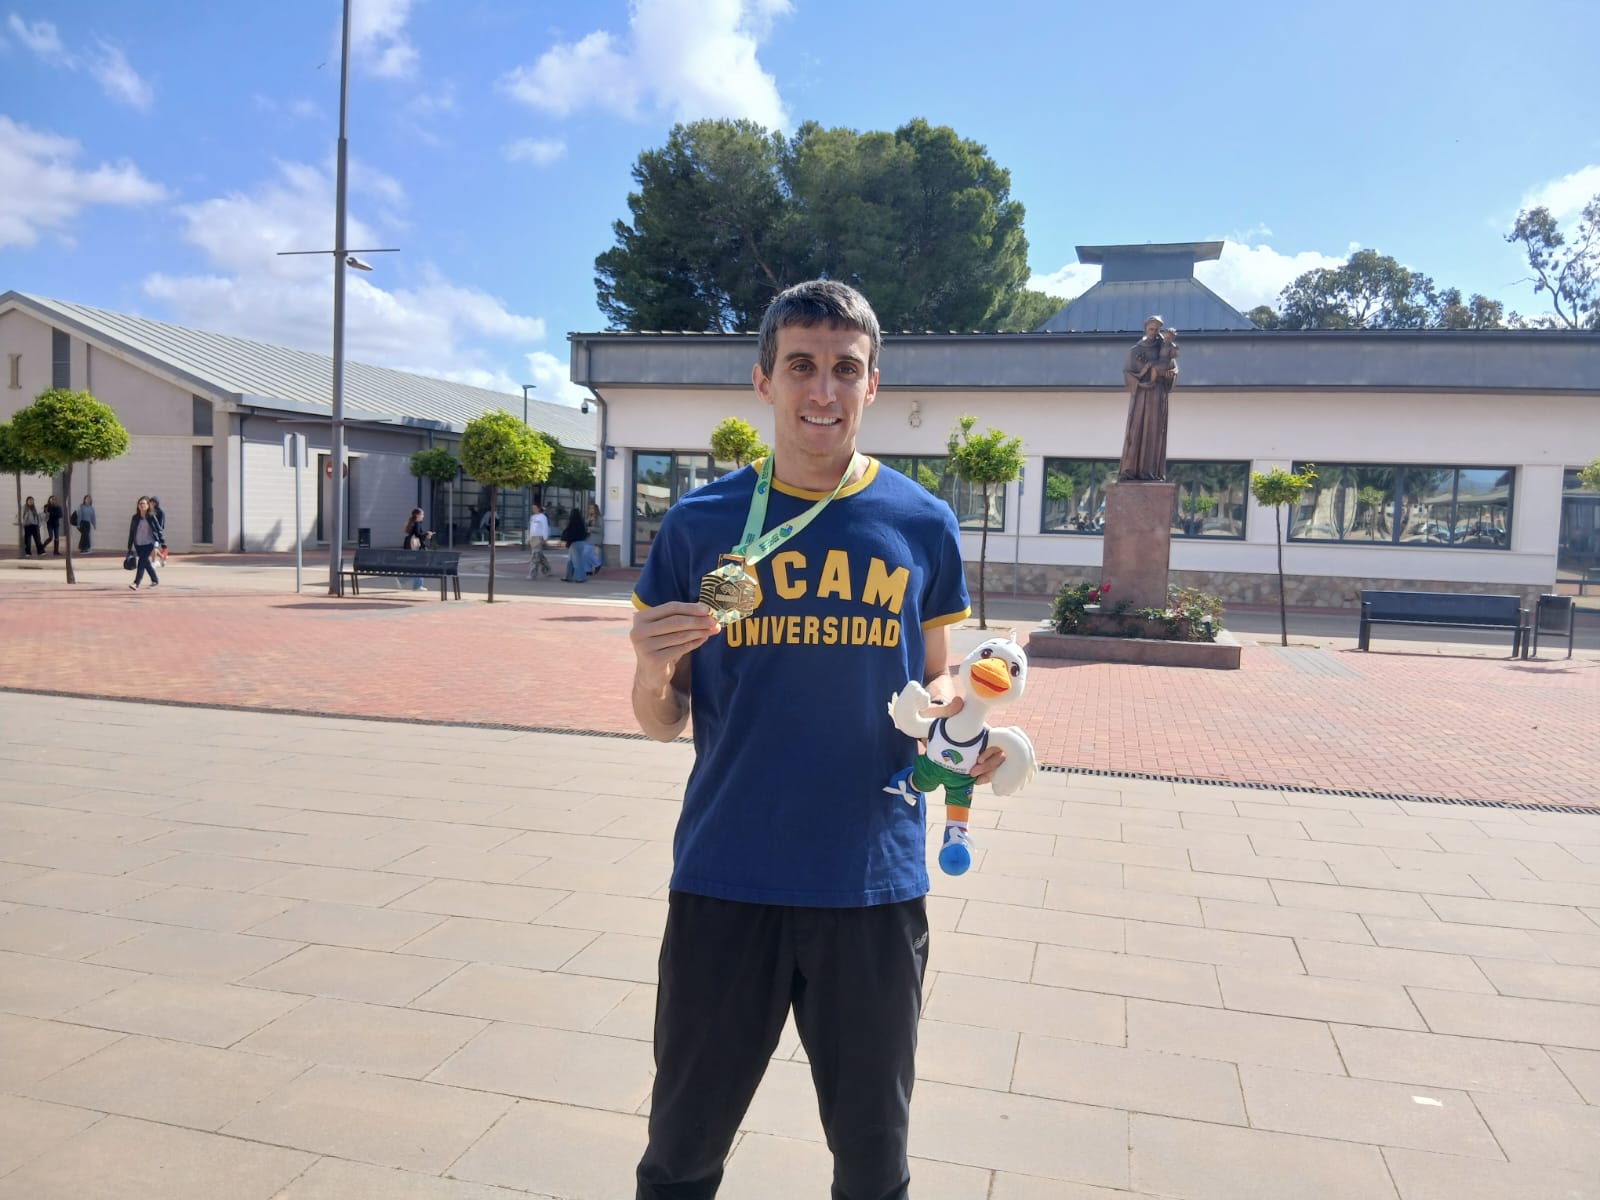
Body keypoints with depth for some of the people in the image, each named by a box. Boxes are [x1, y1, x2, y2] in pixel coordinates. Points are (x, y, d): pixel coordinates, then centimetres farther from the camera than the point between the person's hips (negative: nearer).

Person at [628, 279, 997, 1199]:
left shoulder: (921, 524, 1)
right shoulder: (702, 524, 0)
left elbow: (935, 681, 10)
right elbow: (665, 722, 4)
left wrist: (958, 721, -12)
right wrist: (653, 674, -18)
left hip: (875, 881, 1)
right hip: (724, 880, 0)